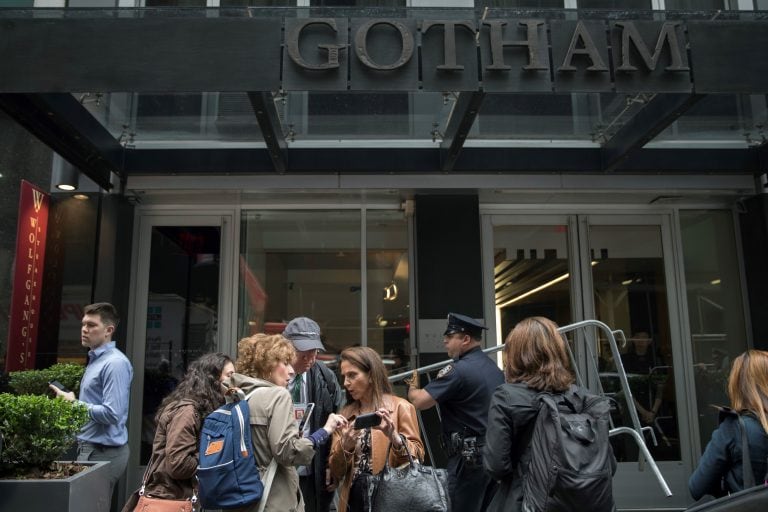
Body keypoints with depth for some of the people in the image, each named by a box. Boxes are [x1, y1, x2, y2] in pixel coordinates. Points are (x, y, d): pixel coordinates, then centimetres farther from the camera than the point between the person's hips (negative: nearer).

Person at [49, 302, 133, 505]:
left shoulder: (115, 363, -19)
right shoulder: (95, 359, 13)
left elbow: (111, 414, -25)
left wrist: (74, 403, -16)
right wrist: (70, 399, 8)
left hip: (104, 452, -10)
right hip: (90, 447, 10)